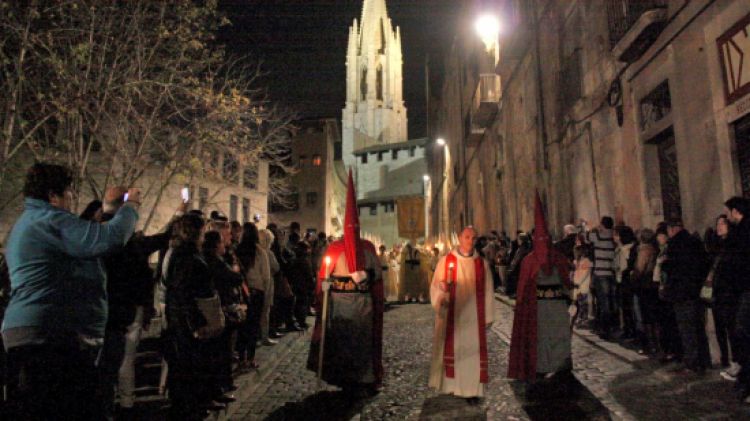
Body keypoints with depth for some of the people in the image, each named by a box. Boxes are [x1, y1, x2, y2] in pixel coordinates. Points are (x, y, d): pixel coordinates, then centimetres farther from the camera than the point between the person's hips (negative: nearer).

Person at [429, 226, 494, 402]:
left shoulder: (482, 264, 4)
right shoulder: (446, 261, -2)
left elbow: (487, 292, 5)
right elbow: (435, 287, -3)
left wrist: (487, 318, 4)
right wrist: (442, 289, -25)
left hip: (474, 317, 1)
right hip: (451, 316, -1)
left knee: (473, 351, 2)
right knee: (451, 349, 7)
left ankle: (472, 388, 11)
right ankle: (449, 385, 22)